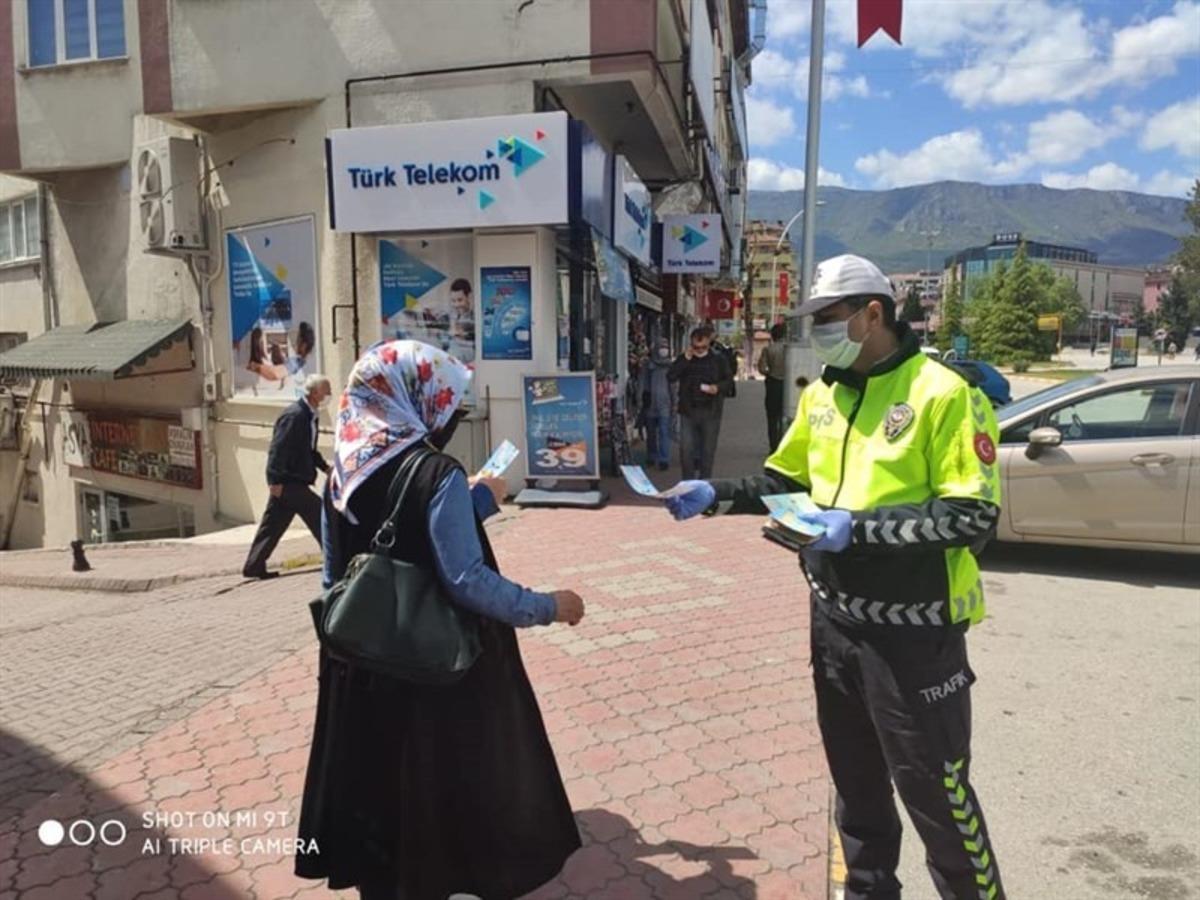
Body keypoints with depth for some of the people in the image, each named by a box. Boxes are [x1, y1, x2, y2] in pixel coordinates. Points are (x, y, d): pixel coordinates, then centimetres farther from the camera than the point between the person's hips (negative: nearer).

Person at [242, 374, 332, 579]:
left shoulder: (308, 415, 13)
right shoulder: (294, 415, -18)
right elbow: (278, 448, -22)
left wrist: (325, 467, 13)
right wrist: (275, 480, -24)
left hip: (294, 481, 10)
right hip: (288, 481, -10)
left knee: (273, 524, 12)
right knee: (319, 513, -3)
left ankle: (254, 566, 18)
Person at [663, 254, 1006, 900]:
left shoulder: (944, 393, -15)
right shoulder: (822, 395, 7)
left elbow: (974, 517, -20)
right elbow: (786, 479, 15)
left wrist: (858, 527, -27)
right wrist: (715, 496, 1)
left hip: (912, 628, -7)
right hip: (834, 616, 7)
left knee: (934, 789, 6)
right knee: (854, 776, 22)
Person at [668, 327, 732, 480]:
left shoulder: (718, 360, 3)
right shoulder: (684, 359, 5)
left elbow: (728, 379, 8)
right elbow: (670, 377, -6)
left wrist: (718, 387, -13)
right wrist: (685, 359, -13)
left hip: (710, 411, 0)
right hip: (688, 411, 0)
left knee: (708, 450, 6)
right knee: (686, 449, -4)